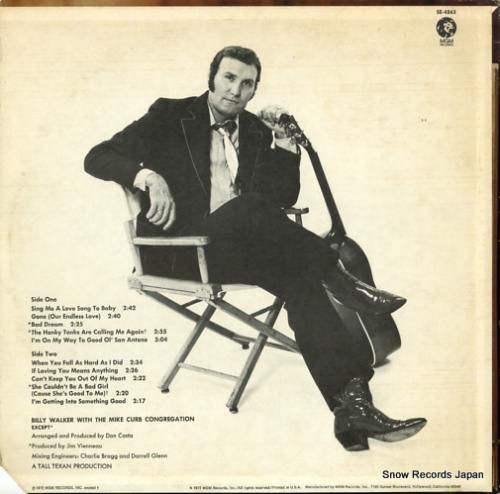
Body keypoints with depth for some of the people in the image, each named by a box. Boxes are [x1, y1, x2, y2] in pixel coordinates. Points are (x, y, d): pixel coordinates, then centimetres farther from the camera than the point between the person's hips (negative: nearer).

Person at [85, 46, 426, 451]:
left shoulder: (257, 132, 17)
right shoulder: (171, 116, 5)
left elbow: (285, 199, 12)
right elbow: (97, 158, -2)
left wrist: (284, 142, 1)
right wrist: (149, 175, -21)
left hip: (240, 248, 4)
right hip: (176, 250, -4)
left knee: (298, 275, -26)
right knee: (245, 207, -35)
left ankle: (351, 401, -30)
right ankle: (336, 277, -19)